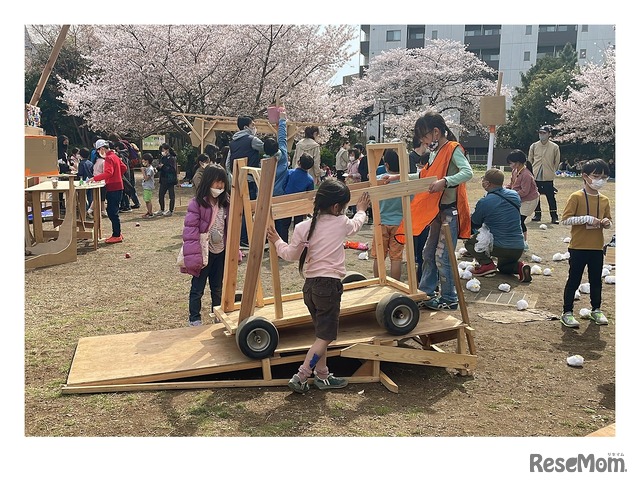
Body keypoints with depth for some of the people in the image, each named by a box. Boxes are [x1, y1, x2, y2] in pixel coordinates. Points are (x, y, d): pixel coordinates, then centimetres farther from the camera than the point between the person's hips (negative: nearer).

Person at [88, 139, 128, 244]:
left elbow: (108, 173, -26)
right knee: (111, 211, 14)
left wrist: (95, 178, -24)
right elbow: (124, 168, 23)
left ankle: (116, 236, -2)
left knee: (112, 212, -5)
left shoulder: (109, 158, -13)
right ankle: (117, 233, 19)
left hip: (113, 188, -10)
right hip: (117, 187, 10)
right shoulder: (114, 156, 16)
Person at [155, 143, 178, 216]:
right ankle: (161, 210, 20)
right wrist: (159, 167, -6)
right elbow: (159, 168, 16)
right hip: (163, 180, 8)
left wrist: (163, 167, -16)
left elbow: (171, 169, -20)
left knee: (171, 196, 2)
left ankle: (170, 211, 9)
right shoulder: (163, 158, 11)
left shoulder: (172, 158, -10)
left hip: (170, 180, -8)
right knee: (160, 195, 10)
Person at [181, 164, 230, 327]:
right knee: (197, 289, 8)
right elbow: (190, 230, -18)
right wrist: (194, 256, -23)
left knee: (218, 288, 19)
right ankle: (194, 320, 21)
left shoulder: (225, 203, 2)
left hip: (220, 252, 5)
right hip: (204, 252, -5)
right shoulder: (197, 203, -15)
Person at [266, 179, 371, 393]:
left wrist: (277, 242, 23)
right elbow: (356, 224, 19)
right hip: (330, 285, -5)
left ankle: (323, 375, 27)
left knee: (322, 333, 19)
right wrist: (361, 210, 41)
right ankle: (300, 376, -4)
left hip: (310, 285, 5)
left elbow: (290, 254, 5)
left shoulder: (303, 227, 0)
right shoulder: (341, 223, -4)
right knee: (325, 336, 2)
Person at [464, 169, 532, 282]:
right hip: (519, 249, 7)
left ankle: (486, 264, -3)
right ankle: (519, 266, 4)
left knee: (469, 240, 13)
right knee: (503, 267, 35)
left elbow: (474, 225, 1)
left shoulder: (484, 202, -14)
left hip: (500, 247, -6)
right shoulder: (515, 195, 5)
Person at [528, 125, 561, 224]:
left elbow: (557, 162, 7)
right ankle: (537, 214, 20)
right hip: (535, 176, 3)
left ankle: (554, 216, 2)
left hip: (548, 177, -2)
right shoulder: (534, 146, 3)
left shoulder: (554, 147, -3)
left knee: (551, 197, -3)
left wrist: (551, 171, 11)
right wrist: (533, 171, 12)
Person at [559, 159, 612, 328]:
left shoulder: (604, 200, 7)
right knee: (574, 280, 3)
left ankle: (596, 310, 30)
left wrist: (606, 223, -6)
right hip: (578, 248, -5)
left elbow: (608, 221, 17)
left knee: (596, 280, 15)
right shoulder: (576, 197, -9)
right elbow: (565, 219, -16)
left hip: (597, 248, 5)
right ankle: (567, 312, 12)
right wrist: (587, 219, -23)